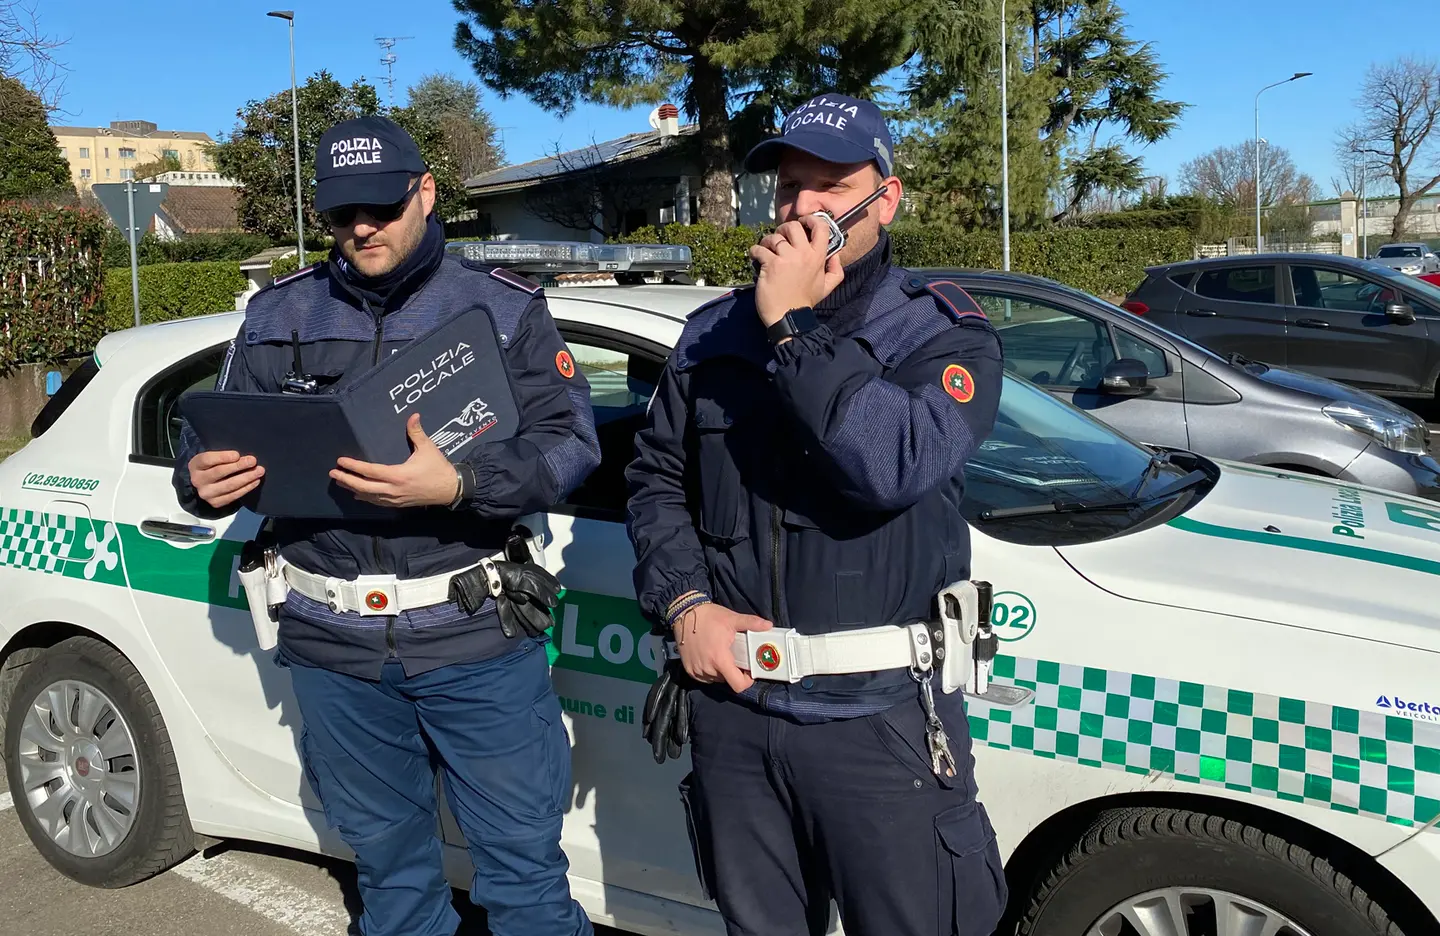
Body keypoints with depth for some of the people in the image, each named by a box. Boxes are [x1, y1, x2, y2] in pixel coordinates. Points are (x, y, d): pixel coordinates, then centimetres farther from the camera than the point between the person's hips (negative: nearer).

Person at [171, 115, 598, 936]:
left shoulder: (504, 307, -1)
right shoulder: (279, 316, 8)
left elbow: (572, 439, -10)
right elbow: (209, 434, 10)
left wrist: (458, 486, -27)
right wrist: (202, 479, -14)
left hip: (478, 638, -3)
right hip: (335, 649, 4)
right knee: (389, 867, 21)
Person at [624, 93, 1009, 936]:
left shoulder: (946, 335, -6)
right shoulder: (714, 332, 7)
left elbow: (895, 468, -24)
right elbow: (656, 477, 11)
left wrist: (794, 329, -20)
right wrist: (684, 603, -4)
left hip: (878, 720, -3)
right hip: (730, 708, 4)